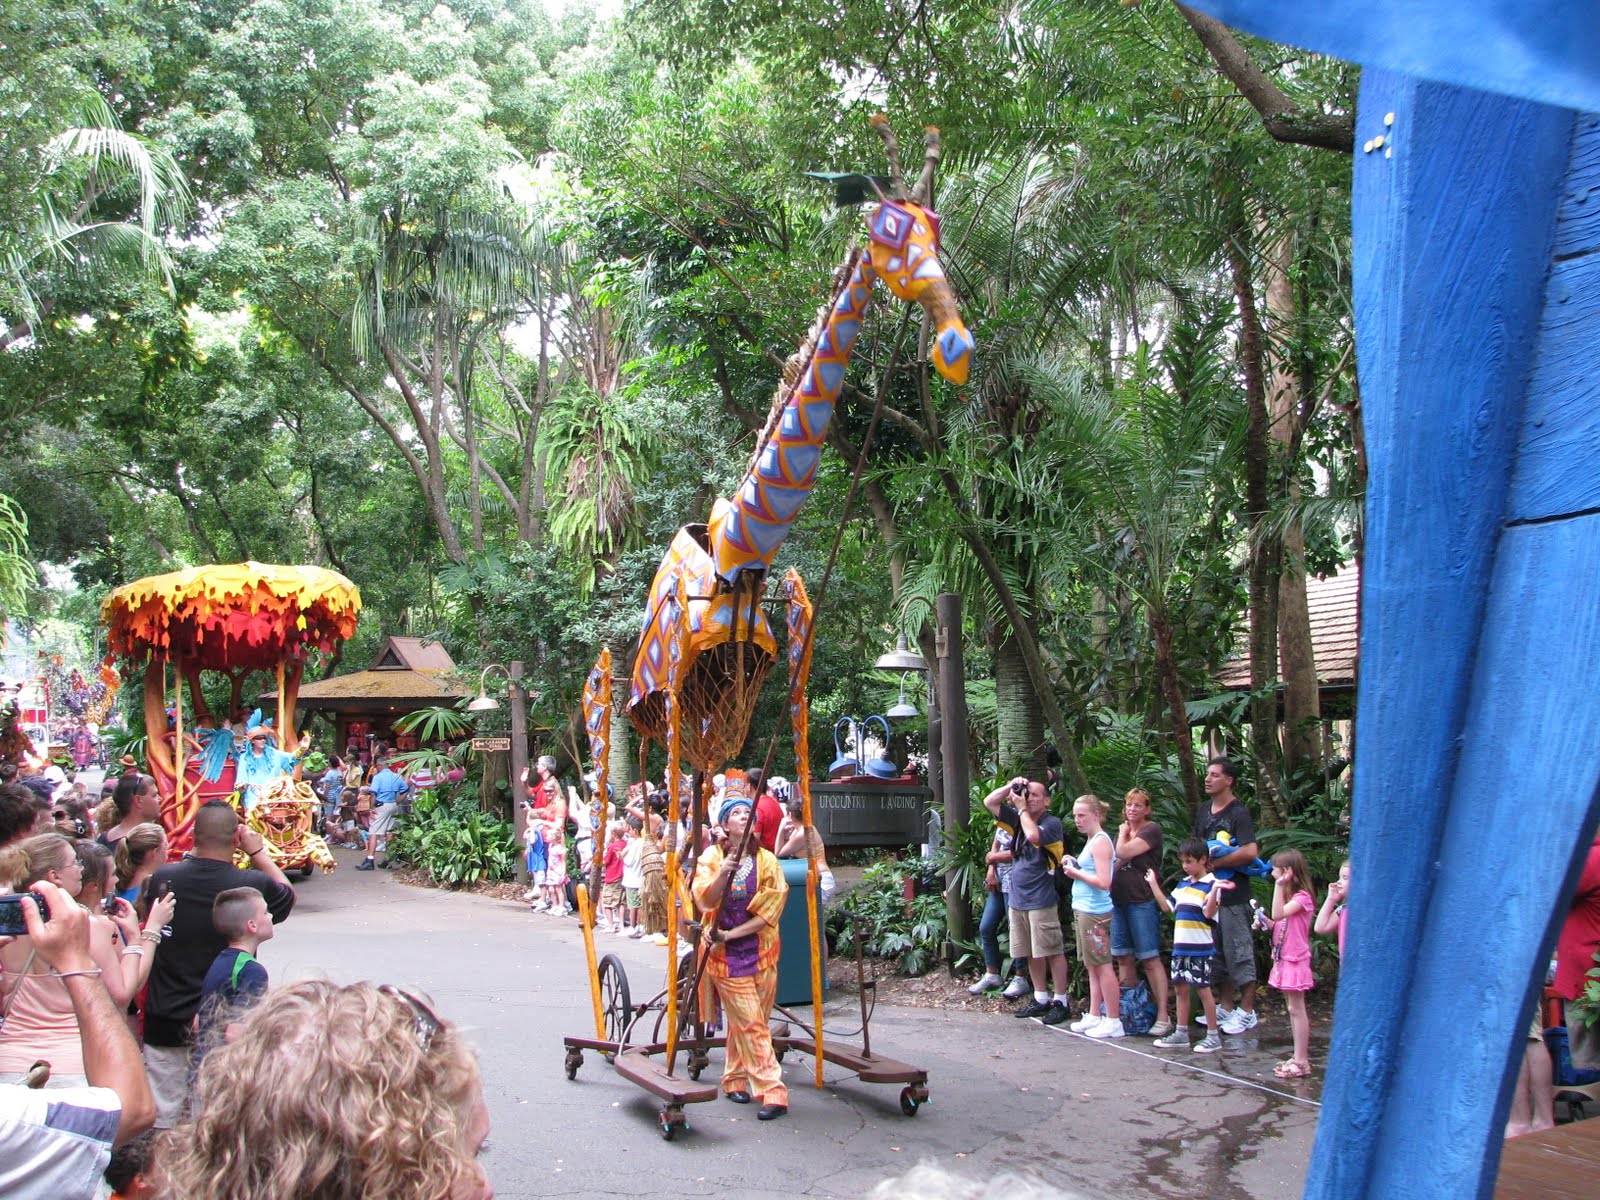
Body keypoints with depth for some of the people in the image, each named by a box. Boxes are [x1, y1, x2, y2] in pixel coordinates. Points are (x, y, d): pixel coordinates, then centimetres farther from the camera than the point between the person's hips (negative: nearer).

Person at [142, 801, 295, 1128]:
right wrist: (257, 852, 8)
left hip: (165, 1017, 2)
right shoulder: (252, 885, -15)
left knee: (161, 1112, 13)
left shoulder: (161, 879, -8)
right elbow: (288, 895, 7)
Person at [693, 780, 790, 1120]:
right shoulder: (712, 857, 0)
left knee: (743, 1022, 8)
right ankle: (772, 1092, -6)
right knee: (750, 1023, -5)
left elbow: (771, 910, -4)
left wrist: (732, 934, -12)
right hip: (726, 953, -2)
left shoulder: (766, 860, 2)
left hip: (761, 951, 2)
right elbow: (705, 901, -12)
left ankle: (735, 1079, 25)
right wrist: (723, 874, -30)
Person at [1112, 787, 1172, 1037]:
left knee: (1150, 959, -8)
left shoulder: (1151, 830, -5)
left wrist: (1123, 834, 1)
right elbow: (1114, 860, 23)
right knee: (1123, 958, 10)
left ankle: (1163, 1016, -6)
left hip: (1142, 901, -8)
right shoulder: (1123, 830, 19)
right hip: (1118, 901, 8)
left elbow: (1123, 853, -14)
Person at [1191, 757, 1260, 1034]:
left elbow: (1250, 852, -24)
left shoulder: (1239, 813, -11)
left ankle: (1247, 1012, 6)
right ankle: (1225, 1008, 24)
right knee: (1217, 953, 14)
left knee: (1239, 953, -2)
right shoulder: (1204, 811, 13)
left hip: (1233, 894, -8)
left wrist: (1214, 863, -17)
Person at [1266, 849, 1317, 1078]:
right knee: (1292, 1009, 12)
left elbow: (1278, 914, -28)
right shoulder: (1289, 897, 17)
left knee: (1296, 1009, -6)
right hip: (1284, 958, 10)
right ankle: (1300, 1057, 18)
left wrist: (1279, 886, -28)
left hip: (1295, 960, -10)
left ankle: (1301, 1061, -3)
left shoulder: (1302, 897, -14)